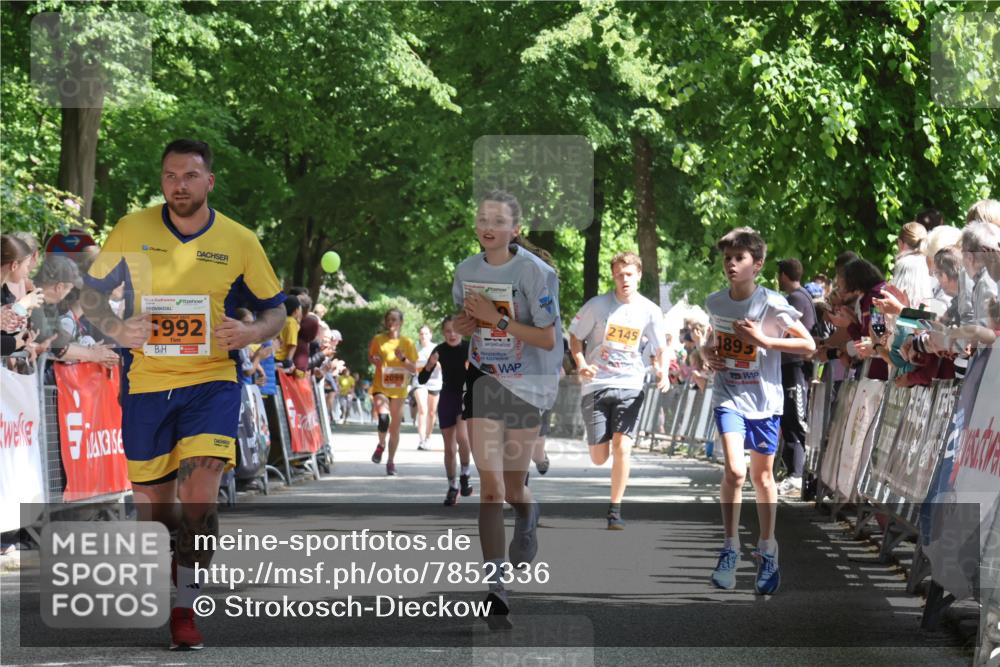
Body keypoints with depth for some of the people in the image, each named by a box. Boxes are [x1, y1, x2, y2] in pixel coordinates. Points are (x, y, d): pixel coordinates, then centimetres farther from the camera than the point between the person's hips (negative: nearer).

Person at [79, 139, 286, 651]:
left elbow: (275, 309, 8)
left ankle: (185, 610, -7)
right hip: (145, 382, 1)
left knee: (199, 495, -19)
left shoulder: (239, 241, 0)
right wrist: (116, 329, -12)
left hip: (211, 382, -1)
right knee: (151, 506, 6)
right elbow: (90, 293, 9)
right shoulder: (131, 231, 0)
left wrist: (251, 332, -15)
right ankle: (167, 588, 34)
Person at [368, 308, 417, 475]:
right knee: (383, 418, -26)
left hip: (398, 390, 1)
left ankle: (391, 461, 21)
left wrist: (403, 359, -17)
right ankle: (381, 445, 2)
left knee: (395, 427, 7)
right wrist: (375, 360, -8)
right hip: (380, 387, -1)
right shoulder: (378, 340, -1)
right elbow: (370, 356, 15)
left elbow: (414, 369, 1)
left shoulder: (407, 343, 0)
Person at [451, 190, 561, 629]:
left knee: (512, 489, 7)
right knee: (489, 484, -9)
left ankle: (528, 520, 46)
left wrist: (496, 319, -25)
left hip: (527, 384, -3)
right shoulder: (467, 270, 0)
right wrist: (463, 324, -9)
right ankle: (495, 585, -11)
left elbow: (547, 339, -17)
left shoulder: (534, 272, -16)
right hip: (483, 380, 3)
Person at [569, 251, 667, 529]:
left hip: (630, 386, 0)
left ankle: (615, 510, -4)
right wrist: (582, 365, -11)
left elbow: (661, 349, 9)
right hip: (596, 385, 0)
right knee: (599, 458, -2)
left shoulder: (650, 311, 1)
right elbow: (575, 337, 6)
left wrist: (663, 372, -11)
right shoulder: (598, 305, -3)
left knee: (621, 448, -15)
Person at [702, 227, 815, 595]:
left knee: (762, 476, 11)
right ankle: (730, 551, -7)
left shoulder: (771, 304, -12)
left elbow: (808, 345, -9)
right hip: (729, 397, 1)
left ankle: (767, 553, 26)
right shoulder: (715, 302, 0)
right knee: (734, 471, -18)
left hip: (764, 399, -1)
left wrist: (763, 340, -18)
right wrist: (708, 351, 1)